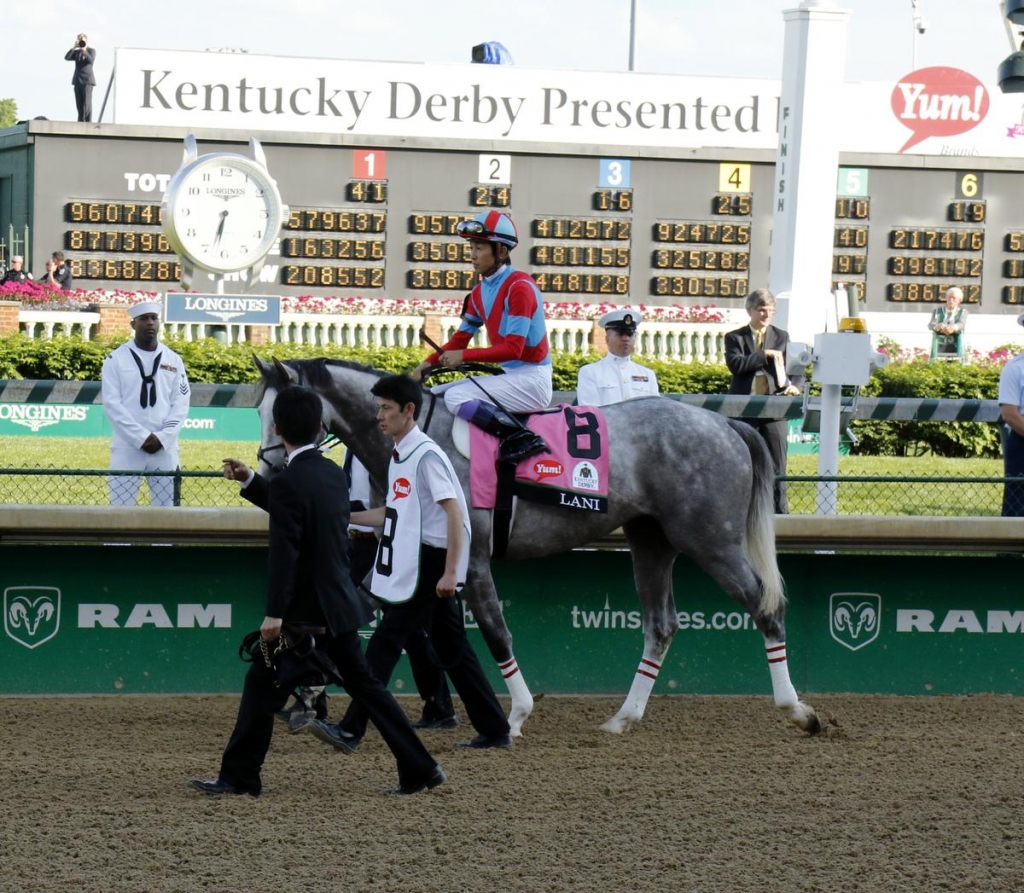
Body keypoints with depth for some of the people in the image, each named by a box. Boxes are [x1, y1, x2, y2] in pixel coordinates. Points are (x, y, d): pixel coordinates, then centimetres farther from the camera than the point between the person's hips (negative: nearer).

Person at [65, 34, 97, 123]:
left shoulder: (91, 51, 2)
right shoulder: (77, 52, 15)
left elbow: (91, 60, -16)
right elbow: (67, 57, 1)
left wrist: (84, 50, -18)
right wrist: (74, 47, -7)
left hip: (87, 81, -5)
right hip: (77, 81, 5)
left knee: (87, 104, -12)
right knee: (79, 104, 4)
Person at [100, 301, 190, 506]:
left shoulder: (174, 360, 11)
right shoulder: (116, 359, 3)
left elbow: (180, 405, 6)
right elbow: (111, 403, -4)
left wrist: (162, 437, -9)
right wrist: (141, 437, -13)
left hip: (164, 448, 2)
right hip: (127, 447, -2)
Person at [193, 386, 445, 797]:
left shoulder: (288, 483, -16)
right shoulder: (335, 474, 9)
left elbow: (283, 552, -21)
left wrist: (274, 613, -21)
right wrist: (249, 482, 24)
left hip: (305, 610, -8)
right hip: (340, 605, 8)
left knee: (262, 684, 1)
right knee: (364, 686, 12)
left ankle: (239, 776, 4)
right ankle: (419, 768, 9)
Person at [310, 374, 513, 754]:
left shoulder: (425, 455, -14)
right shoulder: (399, 456, 14)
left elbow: (454, 513, -19)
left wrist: (450, 573, -24)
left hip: (428, 565, -10)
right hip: (412, 566, 10)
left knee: (385, 644, -9)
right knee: (452, 650, 11)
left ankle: (351, 730, -8)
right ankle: (494, 731, 15)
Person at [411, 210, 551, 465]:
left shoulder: (519, 287, -15)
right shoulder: (480, 292, 12)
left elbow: (513, 348, -22)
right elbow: (460, 339, 13)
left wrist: (464, 356, -21)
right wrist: (429, 363, -3)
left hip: (531, 380, -9)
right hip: (507, 376, 9)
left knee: (456, 396, -24)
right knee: (436, 395, 9)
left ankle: (520, 440, -23)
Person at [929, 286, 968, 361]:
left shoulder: (962, 312, 9)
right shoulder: (937, 311, 12)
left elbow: (961, 324, -12)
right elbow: (931, 325, -6)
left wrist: (953, 328, -37)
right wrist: (939, 327, -32)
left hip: (955, 351, -1)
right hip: (939, 350, 1)